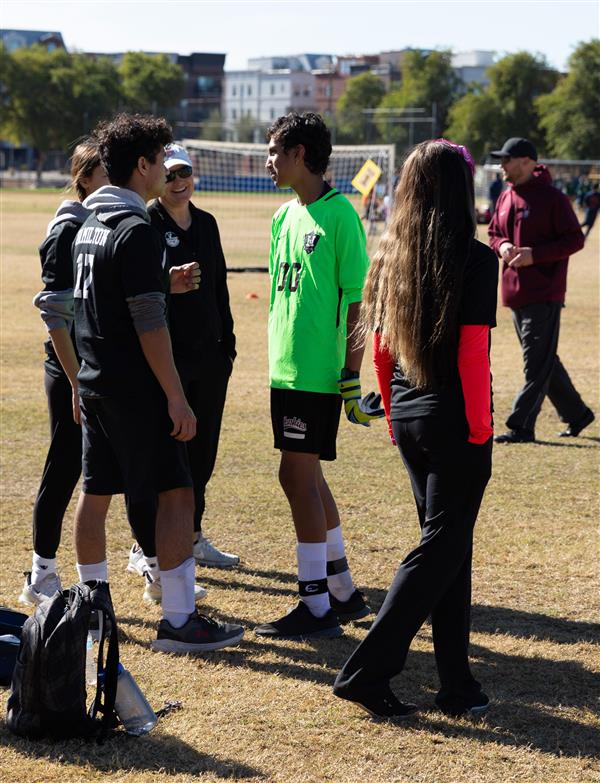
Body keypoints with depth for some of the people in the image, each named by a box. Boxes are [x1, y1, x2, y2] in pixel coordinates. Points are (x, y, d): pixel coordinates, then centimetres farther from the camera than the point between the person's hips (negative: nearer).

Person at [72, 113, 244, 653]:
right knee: (176, 492, -6)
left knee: (95, 493, 14)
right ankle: (179, 621, -6)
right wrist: (176, 399, -18)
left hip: (94, 381, 10)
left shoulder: (90, 226, 12)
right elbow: (148, 326, -21)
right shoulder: (137, 232, -17)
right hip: (134, 387, -9)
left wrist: (166, 283, 15)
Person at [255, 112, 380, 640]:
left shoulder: (338, 214, -11)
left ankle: (316, 607, 1)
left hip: (319, 372, -8)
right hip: (286, 369, 8)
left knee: (298, 475, -7)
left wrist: (353, 376, -15)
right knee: (307, 477, 13)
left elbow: (356, 297, -13)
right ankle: (344, 592, 25)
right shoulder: (284, 216, 13)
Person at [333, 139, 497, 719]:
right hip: (454, 424, -7)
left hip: (408, 417, 7)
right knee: (442, 547, 2)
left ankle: (457, 683, 19)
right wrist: (480, 427, -11)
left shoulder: (390, 257, 5)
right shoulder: (475, 260, -14)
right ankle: (366, 671, -2)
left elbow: (379, 346, 9)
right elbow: (472, 353, -17)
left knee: (446, 542, 15)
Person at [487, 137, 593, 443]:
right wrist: (502, 245, -3)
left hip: (544, 295, -9)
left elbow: (575, 239, -12)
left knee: (537, 364, -5)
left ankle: (521, 426, -4)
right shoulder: (506, 198, 12)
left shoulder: (552, 198, -11)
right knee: (543, 362, 16)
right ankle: (576, 413, 28)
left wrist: (535, 254, -20)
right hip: (516, 292, 9)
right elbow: (493, 232, 21)